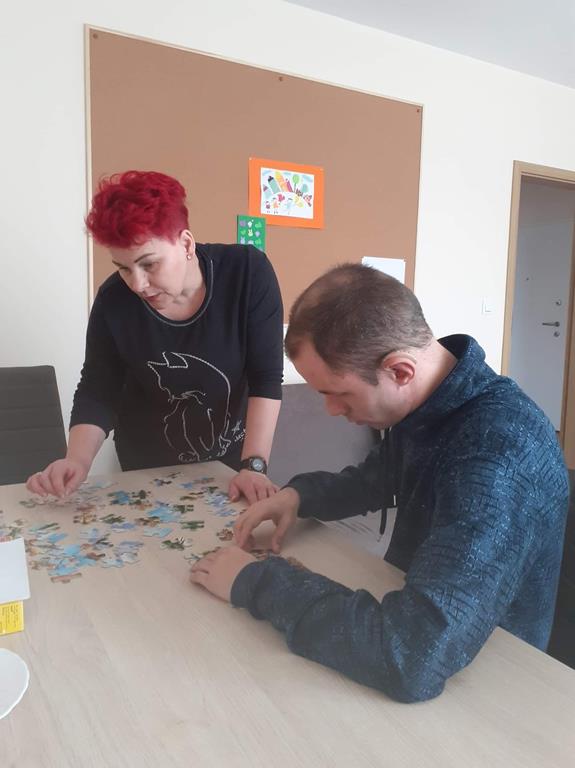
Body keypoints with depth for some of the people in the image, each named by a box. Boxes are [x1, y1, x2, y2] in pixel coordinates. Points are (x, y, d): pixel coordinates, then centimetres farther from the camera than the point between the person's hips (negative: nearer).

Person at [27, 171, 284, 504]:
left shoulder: (248, 272, -22)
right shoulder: (114, 301, -17)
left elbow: (266, 379, -21)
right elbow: (98, 394, -9)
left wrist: (254, 465, -29)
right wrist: (78, 460, -26)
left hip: (231, 461, -1)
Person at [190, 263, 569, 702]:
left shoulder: (502, 451, -33)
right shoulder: (421, 402, -6)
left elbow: (413, 656, -40)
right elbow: (374, 480, 12)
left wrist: (256, 582, -28)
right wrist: (299, 495, -6)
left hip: (482, 675, -6)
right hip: (412, 613, 6)